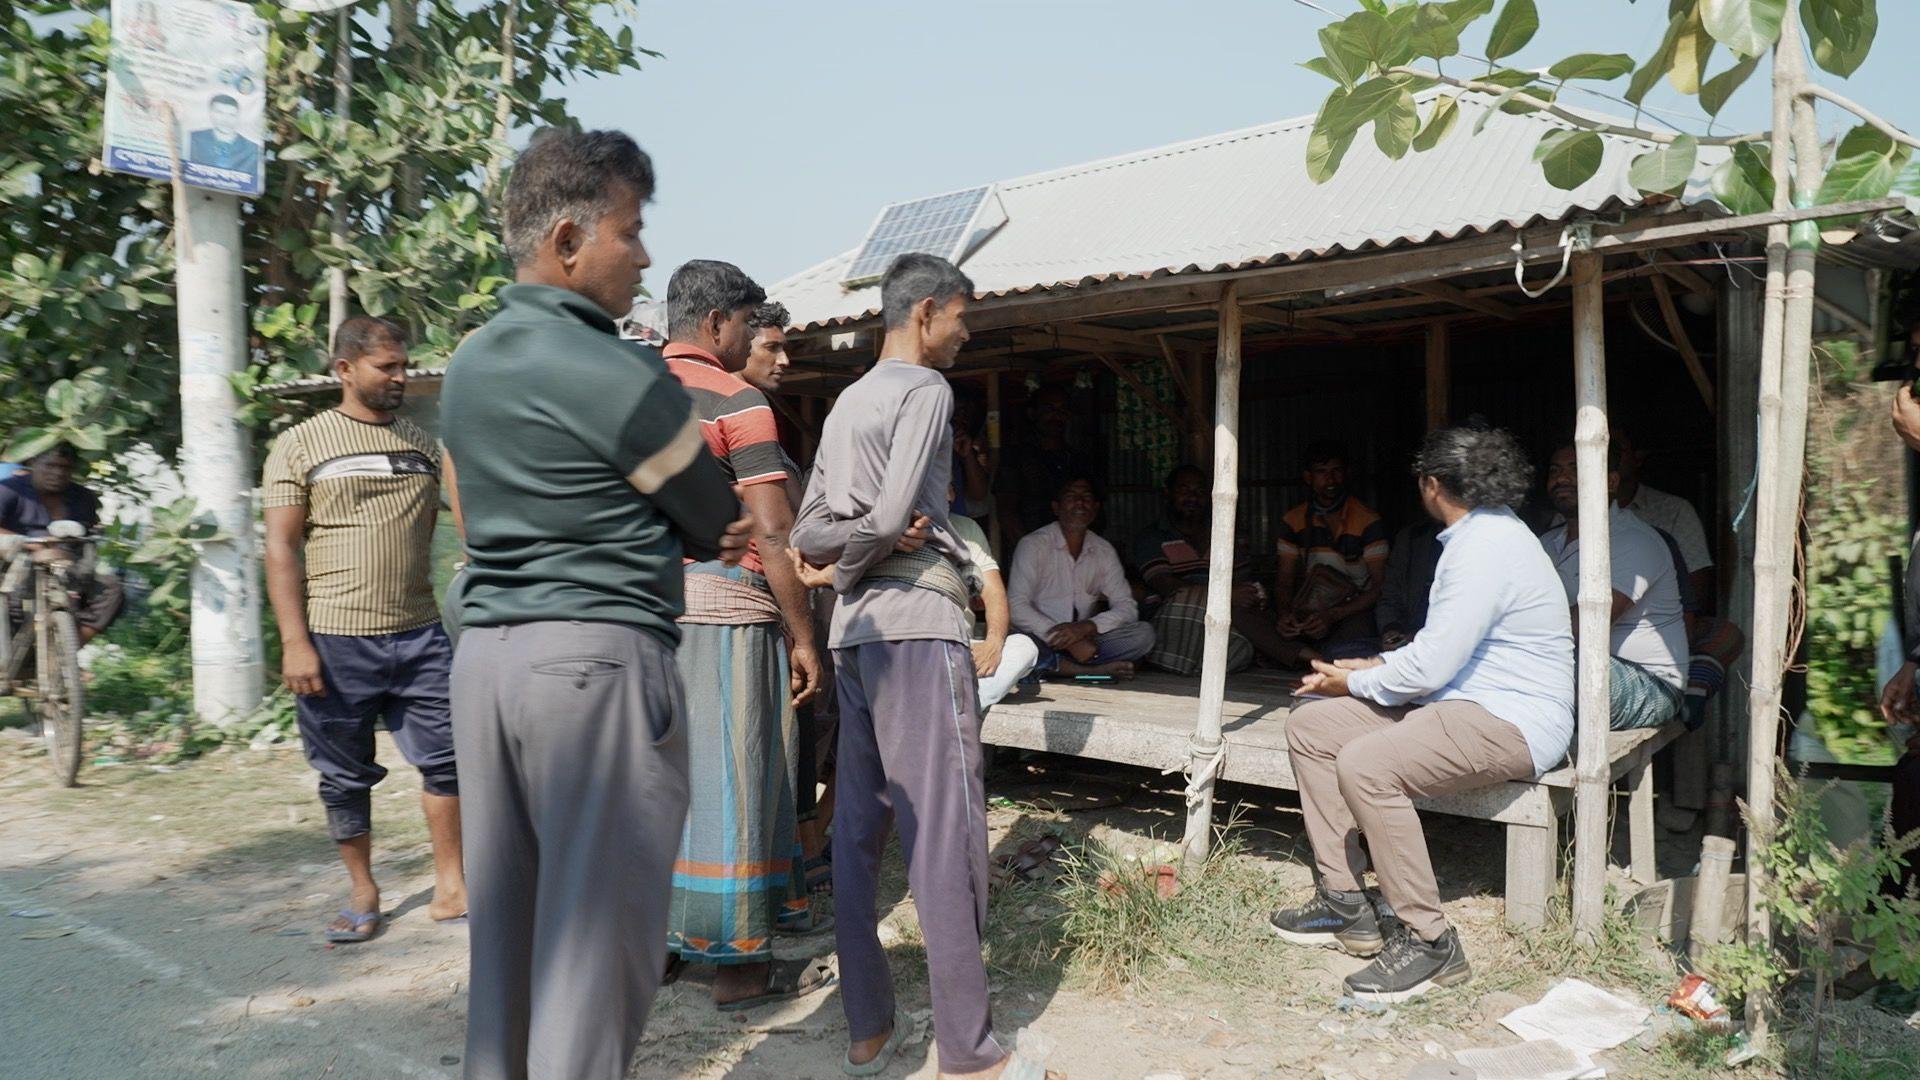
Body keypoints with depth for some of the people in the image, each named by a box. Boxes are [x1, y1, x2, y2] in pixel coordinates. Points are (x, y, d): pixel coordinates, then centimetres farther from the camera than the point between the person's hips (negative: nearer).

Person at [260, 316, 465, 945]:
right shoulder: (301, 445, 1)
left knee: (446, 759, 2)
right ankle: (363, 895, 23)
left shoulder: (423, 445, 12)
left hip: (420, 635, 3)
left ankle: (449, 889, 13)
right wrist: (294, 641, -10)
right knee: (346, 778, 8)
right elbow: (281, 548, -3)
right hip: (335, 641, -3)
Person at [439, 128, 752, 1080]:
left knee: (504, 923, 15)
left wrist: (689, 532, 11)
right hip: (598, 658, -8)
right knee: (598, 935, 1)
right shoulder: (619, 374, -12)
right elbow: (720, 524, -1)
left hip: (483, 654, 8)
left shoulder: (468, 364, 13)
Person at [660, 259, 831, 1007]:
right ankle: (738, 965, 10)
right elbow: (773, 532, -13)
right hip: (720, 609, -7)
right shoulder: (736, 400, -7)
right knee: (729, 778, 1)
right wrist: (802, 634, -8)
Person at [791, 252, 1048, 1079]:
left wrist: (839, 555, -4)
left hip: (855, 633, 9)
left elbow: (807, 531, 13)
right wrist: (845, 568, 2)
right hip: (916, 621, -9)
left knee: (859, 826, 8)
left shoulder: (846, 402, 20)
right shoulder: (926, 390, -4)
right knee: (946, 830, -6)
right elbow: (892, 517, -15)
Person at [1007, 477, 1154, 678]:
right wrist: (1067, 639, -23)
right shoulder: (1033, 544, -6)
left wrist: (1086, 627, -18)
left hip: (1084, 638, 4)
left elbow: (1127, 608, 2)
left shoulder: (1104, 550, 8)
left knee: (1144, 634, -17)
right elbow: (1016, 607, -15)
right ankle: (1095, 670, -22)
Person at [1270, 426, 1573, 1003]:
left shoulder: (1485, 549, -19)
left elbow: (1429, 667, -22)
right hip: (1463, 700, 11)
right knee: (1309, 726, 4)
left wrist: (1353, 682, -6)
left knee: (1365, 765, -34)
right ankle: (1343, 902, 5)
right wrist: (1370, 667, 12)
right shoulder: (1481, 534, 15)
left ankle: (1430, 941, -19)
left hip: (1512, 724, -11)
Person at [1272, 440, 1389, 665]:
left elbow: (1380, 586, -8)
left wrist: (1334, 615, -22)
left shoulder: (1368, 522, -5)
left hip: (1354, 610, -3)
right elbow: (1284, 580, 5)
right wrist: (1285, 613, -18)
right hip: (1309, 610, 3)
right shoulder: (1292, 522, 7)